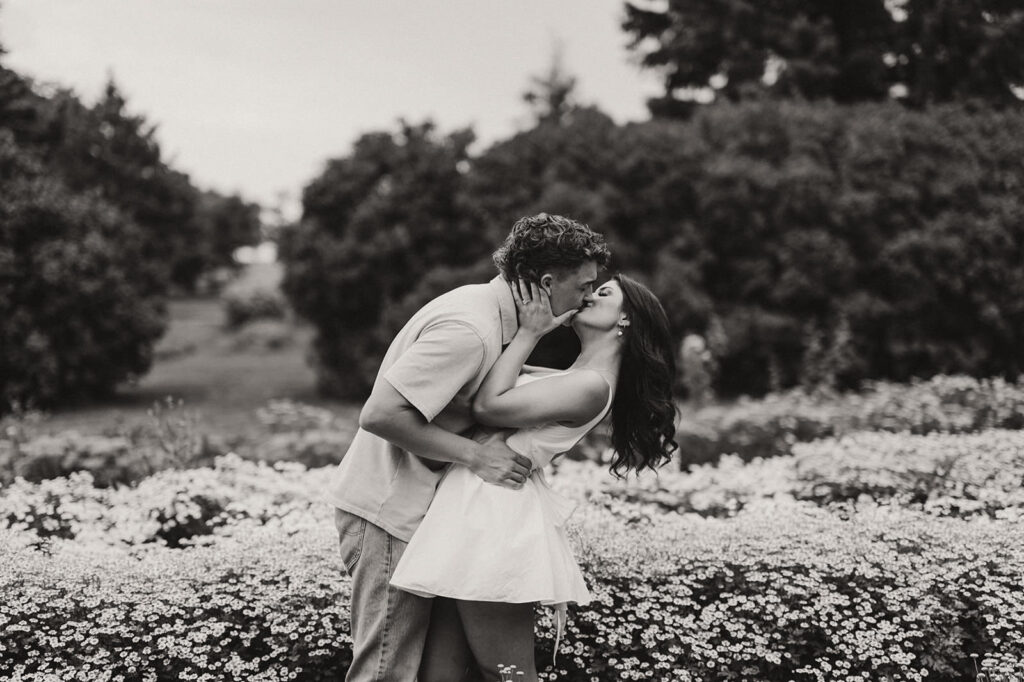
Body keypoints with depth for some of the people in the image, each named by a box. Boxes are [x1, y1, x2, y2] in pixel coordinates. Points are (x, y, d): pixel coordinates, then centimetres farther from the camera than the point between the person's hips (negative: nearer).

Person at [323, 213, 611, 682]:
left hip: (406, 503, 10)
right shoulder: (470, 329, -23)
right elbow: (380, 414, -28)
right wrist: (475, 456, -23)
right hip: (387, 510, -10)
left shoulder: (484, 304, 8)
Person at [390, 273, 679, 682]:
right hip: (478, 510, 10)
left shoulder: (592, 386, -9)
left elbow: (488, 406, -13)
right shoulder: (573, 379, 21)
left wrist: (529, 333, -5)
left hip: (497, 518, -10)